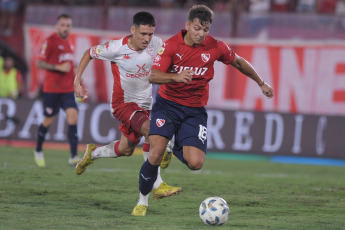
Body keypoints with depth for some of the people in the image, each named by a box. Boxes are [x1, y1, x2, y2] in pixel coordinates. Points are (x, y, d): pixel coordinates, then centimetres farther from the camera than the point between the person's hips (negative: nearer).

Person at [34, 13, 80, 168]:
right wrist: (58, 67, -21)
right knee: (48, 121, 5)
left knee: (73, 117, -11)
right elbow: (40, 63, -11)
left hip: (68, 89, 5)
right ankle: (38, 151, 30)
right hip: (52, 89, -5)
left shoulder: (69, 43, 14)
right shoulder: (50, 41, -8)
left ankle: (73, 156, -16)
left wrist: (73, 74, 17)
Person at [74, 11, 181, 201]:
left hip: (145, 105, 6)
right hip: (123, 103, -5)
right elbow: (89, 54, -3)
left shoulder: (156, 44, -11)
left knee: (125, 150, 15)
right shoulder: (116, 48, -20)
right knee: (151, 131, -30)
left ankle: (93, 153, 47)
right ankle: (157, 186, -27)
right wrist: (77, 82, -7)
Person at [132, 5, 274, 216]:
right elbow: (153, 76, -21)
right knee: (155, 155, -21)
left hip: (195, 109, 2)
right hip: (167, 104, -2)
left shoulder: (215, 47, -6)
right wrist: (176, 77, -41)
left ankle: (179, 149, 24)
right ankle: (143, 200, 4)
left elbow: (239, 62, 14)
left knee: (195, 163, -15)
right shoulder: (171, 45, -12)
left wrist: (261, 83, 23)